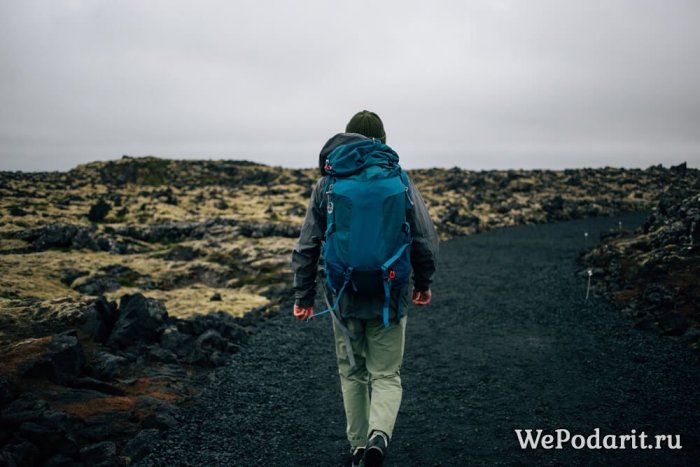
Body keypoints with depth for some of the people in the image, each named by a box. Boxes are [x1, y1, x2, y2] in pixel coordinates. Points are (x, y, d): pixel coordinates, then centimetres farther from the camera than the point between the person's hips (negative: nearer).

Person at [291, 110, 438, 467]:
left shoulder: (326, 183, -2)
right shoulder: (400, 181, -4)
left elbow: (307, 246, -3)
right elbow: (425, 240, -3)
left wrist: (303, 296, 5)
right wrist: (422, 283, 12)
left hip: (343, 298, 1)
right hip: (388, 298, -1)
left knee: (352, 373, 19)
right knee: (386, 376, 10)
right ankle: (378, 436, -15)